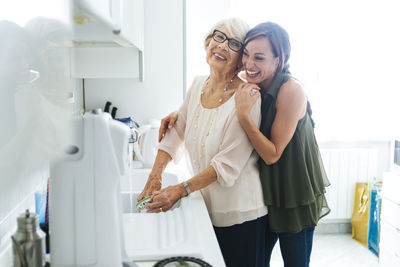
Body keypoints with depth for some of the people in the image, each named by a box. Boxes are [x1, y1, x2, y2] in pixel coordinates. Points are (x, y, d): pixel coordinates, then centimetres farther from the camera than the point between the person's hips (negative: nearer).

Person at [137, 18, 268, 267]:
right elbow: (175, 134, 7)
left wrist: (180, 190, -23)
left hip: (240, 214, -6)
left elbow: (227, 163, -22)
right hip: (206, 209, 6)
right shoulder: (198, 85, 2)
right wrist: (154, 179, -2)